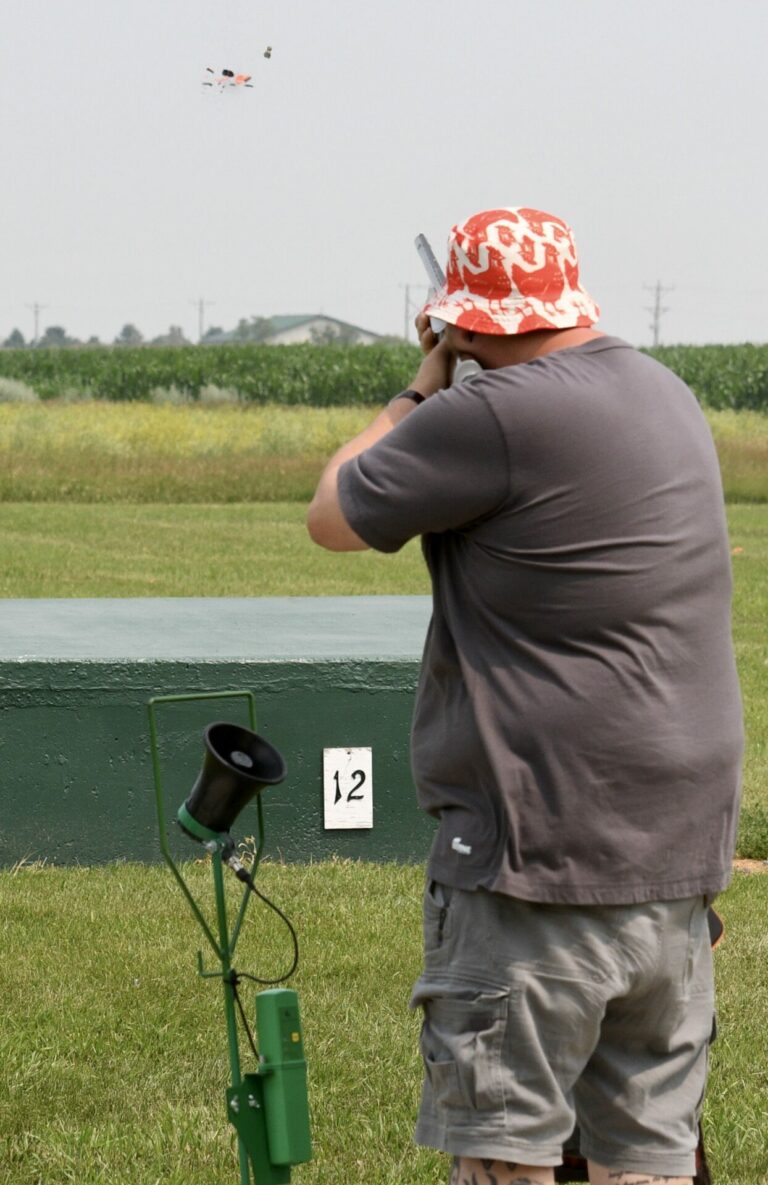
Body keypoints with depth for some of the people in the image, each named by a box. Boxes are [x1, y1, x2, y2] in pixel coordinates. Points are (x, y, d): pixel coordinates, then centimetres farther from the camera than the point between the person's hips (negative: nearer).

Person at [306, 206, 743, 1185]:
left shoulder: (497, 416, -16)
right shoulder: (667, 397, 11)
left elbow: (333, 517, -2)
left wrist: (422, 389, 9)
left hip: (546, 860, -8)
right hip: (677, 857, 8)